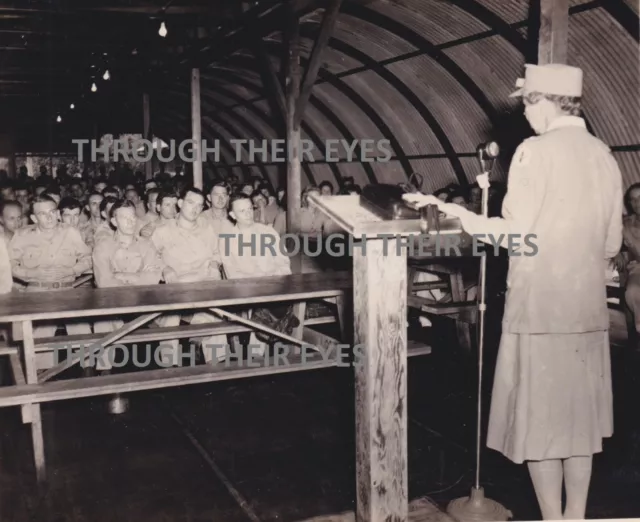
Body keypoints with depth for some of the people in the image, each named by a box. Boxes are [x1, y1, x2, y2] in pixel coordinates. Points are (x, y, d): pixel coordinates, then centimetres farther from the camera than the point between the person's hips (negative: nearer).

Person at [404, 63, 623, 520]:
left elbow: (516, 233, -15)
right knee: (578, 417, 16)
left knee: (538, 420, 6)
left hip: (540, 305, -6)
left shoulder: (535, 151, -11)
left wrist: (453, 212, -6)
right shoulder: (604, 156, 7)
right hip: (589, 306, 6)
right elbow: (612, 244, 10)